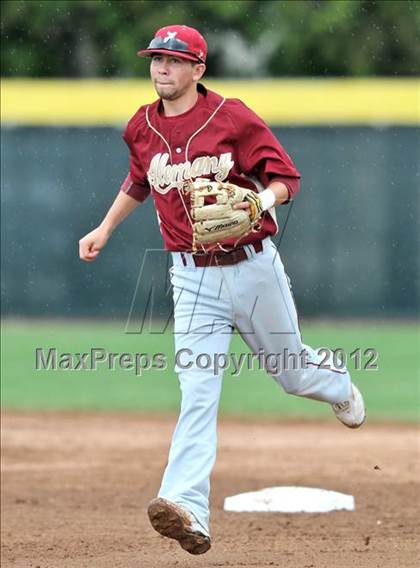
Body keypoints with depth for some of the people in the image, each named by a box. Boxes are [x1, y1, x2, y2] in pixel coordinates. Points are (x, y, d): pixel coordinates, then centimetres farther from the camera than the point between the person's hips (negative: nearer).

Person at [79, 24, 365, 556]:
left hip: (253, 267, -2)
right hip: (193, 277, 2)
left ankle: (339, 386, 55)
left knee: (289, 370, 17)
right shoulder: (141, 128, 5)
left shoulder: (233, 117, -10)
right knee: (197, 392, -12)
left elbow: (285, 176, -8)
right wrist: (106, 227, 22)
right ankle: (188, 511, -25)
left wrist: (262, 200, -28)